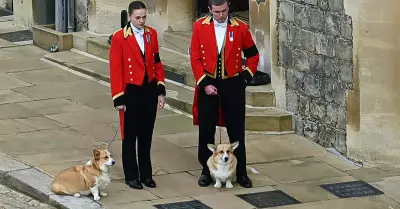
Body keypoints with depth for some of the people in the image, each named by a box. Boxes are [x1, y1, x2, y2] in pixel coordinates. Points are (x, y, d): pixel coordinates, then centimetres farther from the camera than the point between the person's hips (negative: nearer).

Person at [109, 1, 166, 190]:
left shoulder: (152, 34, 4)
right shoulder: (119, 37, -11)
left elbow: (157, 63, 9)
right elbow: (115, 69, -11)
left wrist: (160, 90, 4)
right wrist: (118, 98, -12)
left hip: (149, 90, 4)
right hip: (131, 91, -4)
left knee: (146, 135, 12)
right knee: (130, 135, 6)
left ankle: (146, 174, 21)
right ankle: (131, 176, 15)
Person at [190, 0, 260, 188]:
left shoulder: (240, 28, -5)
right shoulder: (200, 26, -5)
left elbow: (253, 55, 7)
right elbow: (195, 58, -4)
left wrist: (245, 77, 0)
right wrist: (204, 83, -10)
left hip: (233, 84, 0)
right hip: (207, 84, 0)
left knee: (236, 130, 4)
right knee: (206, 130, 5)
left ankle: (241, 172, 14)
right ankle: (206, 171, 17)